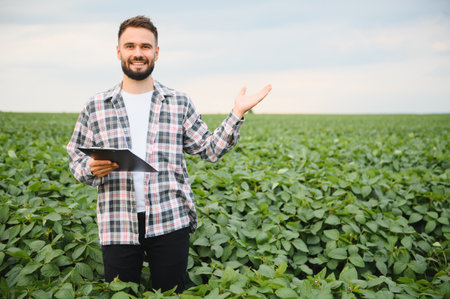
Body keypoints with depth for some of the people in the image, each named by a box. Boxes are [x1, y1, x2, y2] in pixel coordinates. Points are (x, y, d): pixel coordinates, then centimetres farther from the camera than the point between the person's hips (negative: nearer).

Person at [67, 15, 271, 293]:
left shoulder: (180, 103, 6)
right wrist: (91, 168, -12)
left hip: (170, 222, 0)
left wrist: (237, 114, -5)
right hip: (117, 226, 1)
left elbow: (209, 149, 6)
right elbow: (76, 157, 10)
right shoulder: (95, 107, 5)